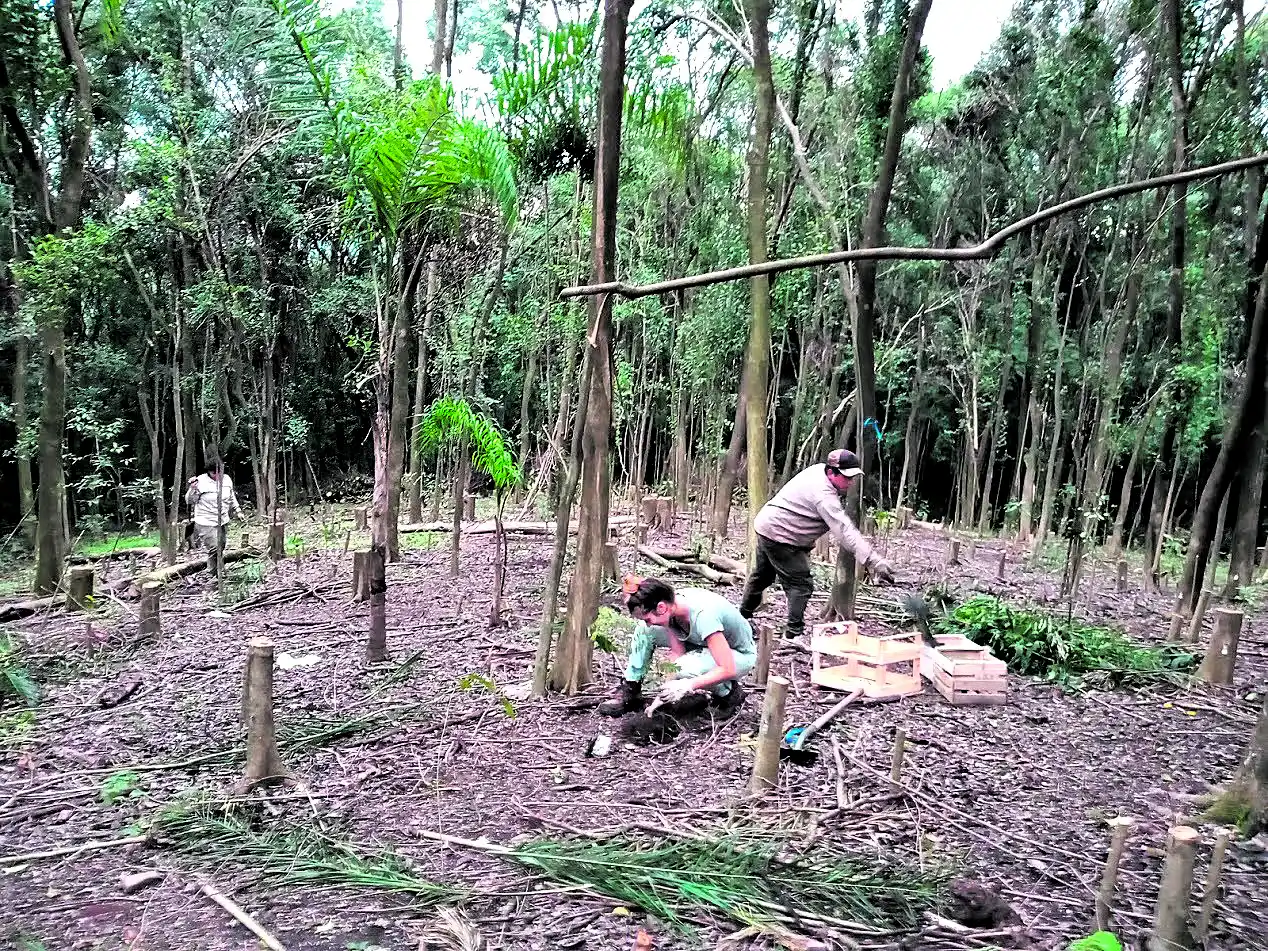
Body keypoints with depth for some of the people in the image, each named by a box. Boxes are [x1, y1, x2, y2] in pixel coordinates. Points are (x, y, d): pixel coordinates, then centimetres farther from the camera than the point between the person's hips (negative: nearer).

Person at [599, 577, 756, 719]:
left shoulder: (702, 615, -38)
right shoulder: (671, 606, -18)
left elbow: (728, 670, -36)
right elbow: (677, 653, -11)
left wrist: (688, 685, -39)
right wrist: (668, 686, -23)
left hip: (740, 655, -7)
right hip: (702, 646, 7)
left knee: (688, 668, -36)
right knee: (644, 630, -10)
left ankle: (728, 692, -7)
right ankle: (630, 692, 0)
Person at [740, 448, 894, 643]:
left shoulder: (818, 470, 0)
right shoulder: (824, 495, -29)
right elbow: (844, 530, -36)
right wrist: (873, 561, -40)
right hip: (779, 536, -11)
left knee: (762, 575, 25)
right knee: (801, 585, -9)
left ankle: (744, 614, 42)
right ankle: (794, 634, -7)